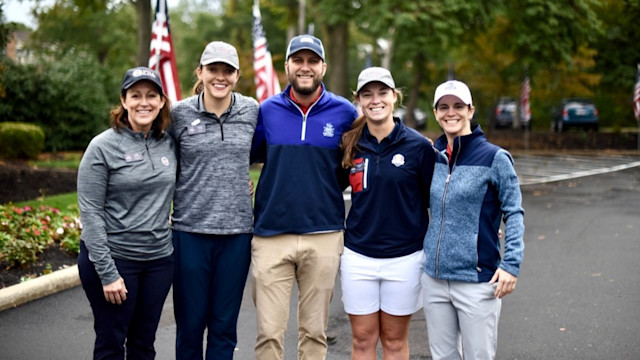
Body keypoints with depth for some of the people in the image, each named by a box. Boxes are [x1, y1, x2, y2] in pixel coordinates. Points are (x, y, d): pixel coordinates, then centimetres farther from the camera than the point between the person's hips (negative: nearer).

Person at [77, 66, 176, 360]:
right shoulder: (103, 146, -9)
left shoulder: (169, 144, 4)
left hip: (159, 259, 4)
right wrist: (107, 273, -15)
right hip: (113, 258, -4)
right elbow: (90, 212, -11)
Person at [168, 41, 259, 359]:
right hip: (191, 230, -1)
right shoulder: (180, 113, -2)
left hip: (237, 232, 1)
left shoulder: (252, 110, 3)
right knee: (190, 324, 8)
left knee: (224, 326, 10)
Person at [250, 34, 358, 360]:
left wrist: (326, 190, 2)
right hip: (271, 235, 0)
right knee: (269, 333, 1)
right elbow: (253, 153, 17)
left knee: (314, 332, 10)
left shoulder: (344, 112, 2)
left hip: (324, 236, 0)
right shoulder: (267, 110, 5)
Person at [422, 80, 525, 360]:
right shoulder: (433, 156, 7)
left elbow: (514, 213, -7)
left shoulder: (494, 157, -7)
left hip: (476, 281, -5)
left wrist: (511, 264, -15)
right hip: (434, 278, 5)